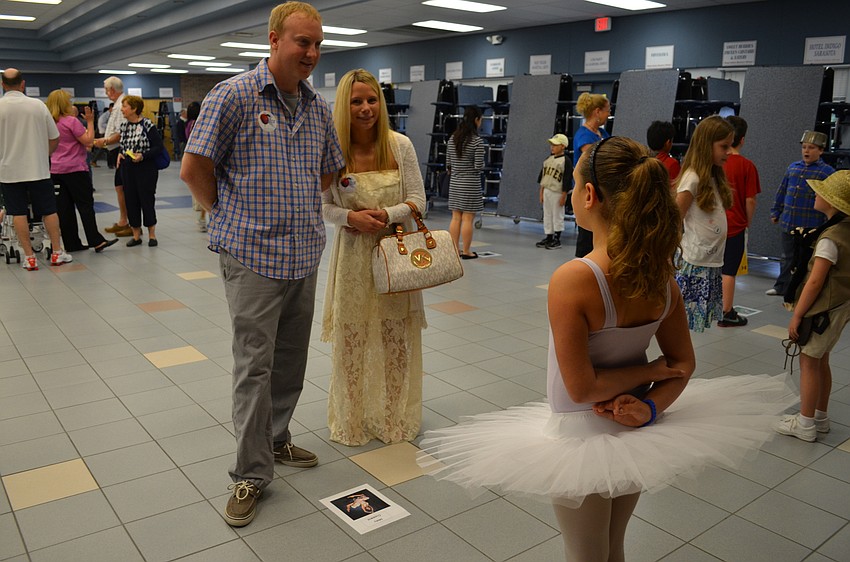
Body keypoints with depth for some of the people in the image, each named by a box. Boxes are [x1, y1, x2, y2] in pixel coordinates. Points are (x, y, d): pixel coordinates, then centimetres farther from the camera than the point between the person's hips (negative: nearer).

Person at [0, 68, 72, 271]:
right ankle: (57, 252, 14)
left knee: (18, 213, 5)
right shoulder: (38, 105, -5)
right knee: (49, 211, 10)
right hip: (38, 169, 1)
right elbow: (54, 138, 1)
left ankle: (29, 257, 6)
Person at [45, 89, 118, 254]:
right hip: (75, 169, -7)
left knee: (64, 208, 5)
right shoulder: (71, 121, -11)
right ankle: (96, 241, -7)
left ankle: (71, 244, 8)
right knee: (86, 205, -4)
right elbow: (88, 141, -12)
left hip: (56, 170, 7)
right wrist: (90, 121, -5)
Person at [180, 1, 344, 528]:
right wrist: (232, 213, 5)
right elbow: (194, 169, -6)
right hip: (253, 254, -6)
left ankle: (276, 439, 35)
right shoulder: (234, 96, -8)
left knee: (291, 360, 15)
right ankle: (251, 473, 12)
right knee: (255, 366, -1)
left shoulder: (319, 107, 10)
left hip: (305, 253, 6)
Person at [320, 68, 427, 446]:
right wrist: (351, 217, -17)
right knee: (351, 338, 7)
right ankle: (352, 419, 28)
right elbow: (323, 206, 2)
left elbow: (417, 200, -2)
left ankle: (396, 417, 30)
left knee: (397, 338, 8)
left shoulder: (400, 145, -4)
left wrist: (387, 214, -19)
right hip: (353, 254, 0)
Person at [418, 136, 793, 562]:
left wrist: (651, 370, -11)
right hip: (633, 438, 6)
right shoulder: (661, 274, -9)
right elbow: (684, 362, -1)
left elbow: (581, 388, -23)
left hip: (582, 442, -6)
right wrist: (651, 407, -15)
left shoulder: (572, 280, -30)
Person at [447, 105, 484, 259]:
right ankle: (466, 252, 6)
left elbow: (448, 164, 8)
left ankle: (454, 249, 16)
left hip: (455, 183, 6)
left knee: (456, 218, 10)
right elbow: (479, 166, -14)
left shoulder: (452, 138, 5)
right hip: (470, 183, -6)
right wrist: (482, 165, 8)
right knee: (468, 219, 0)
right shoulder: (476, 140, -12)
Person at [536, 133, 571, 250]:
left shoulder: (565, 161, -10)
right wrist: (541, 192, 13)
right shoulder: (548, 159, 10)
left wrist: (564, 195, -14)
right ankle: (548, 237, 21)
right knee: (547, 215, 12)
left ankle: (557, 239, 12)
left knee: (557, 216, 3)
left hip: (557, 193, -7)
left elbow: (567, 179, -12)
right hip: (546, 191, 7)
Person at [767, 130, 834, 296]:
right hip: (788, 223, 5)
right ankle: (781, 287, 29)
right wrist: (775, 212, 17)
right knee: (787, 258, 17)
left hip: (810, 226, -5)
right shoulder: (793, 167, 8)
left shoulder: (827, 172, -7)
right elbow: (781, 192, 16)